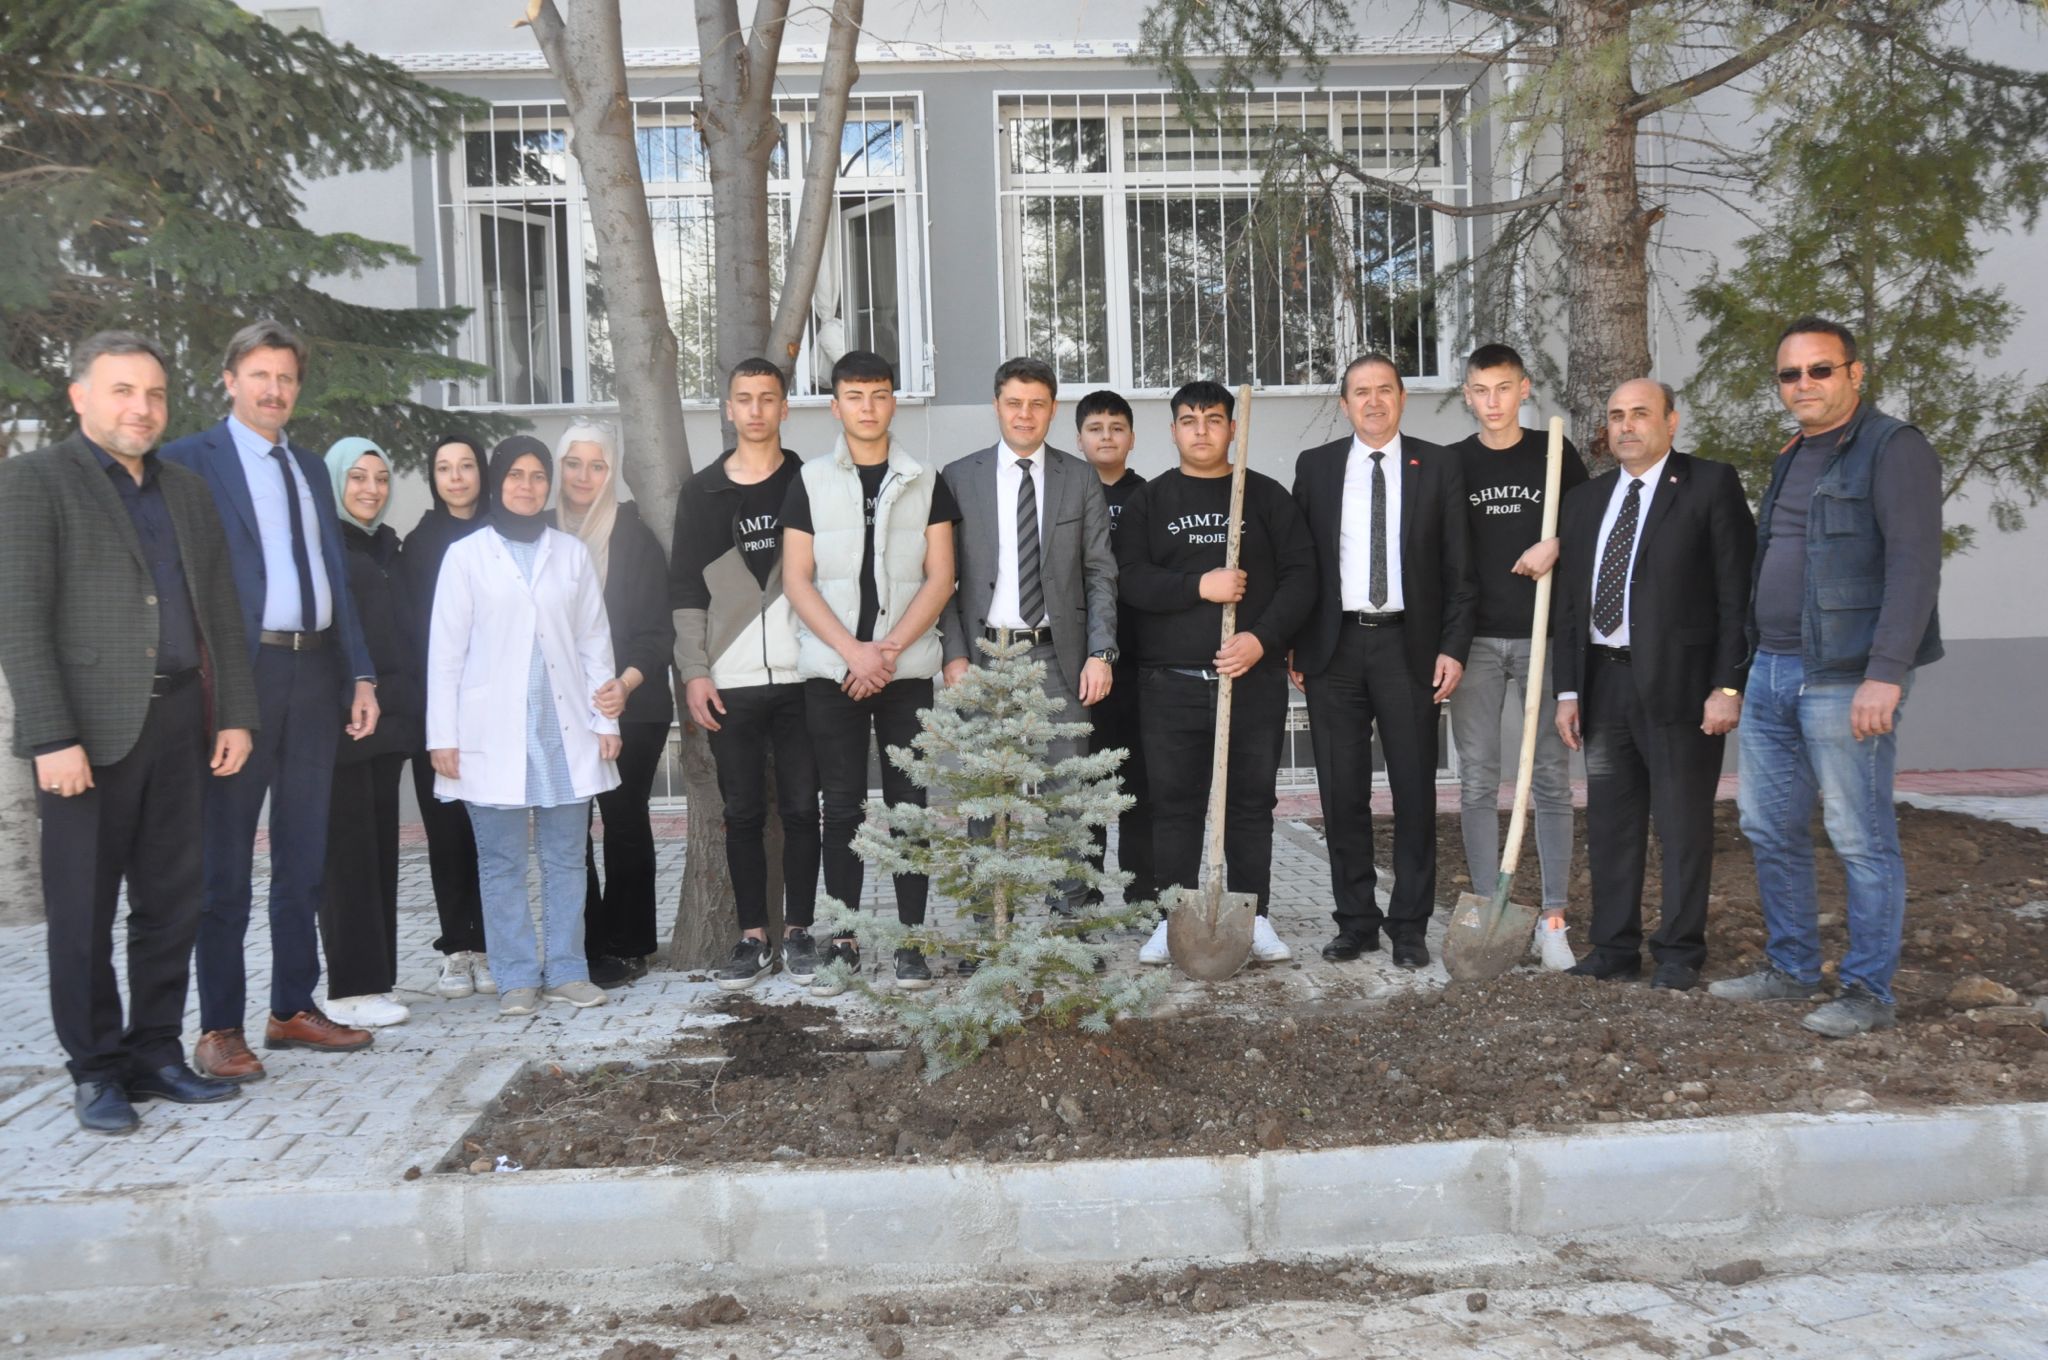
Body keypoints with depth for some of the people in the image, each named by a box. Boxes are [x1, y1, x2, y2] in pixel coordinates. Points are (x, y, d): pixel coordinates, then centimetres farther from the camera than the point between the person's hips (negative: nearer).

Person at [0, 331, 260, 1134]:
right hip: (89, 728, -5)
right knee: (83, 911, 3)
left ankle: (155, 1054, 21)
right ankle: (96, 1070, 15)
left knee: (171, 902, 9)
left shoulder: (186, 491, 16)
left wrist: (235, 714, 8)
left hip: (178, 722, 5)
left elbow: (221, 612, 16)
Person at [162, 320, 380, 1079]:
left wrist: (360, 674, 11)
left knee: (304, 854, 11)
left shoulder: (310, 469, 17)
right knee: (226, 858, 1)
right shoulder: (191, 460, -1)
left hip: (317, 672, 6)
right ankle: (219, 1028, 9)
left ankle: (293, 1010, 21)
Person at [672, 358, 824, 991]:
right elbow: (686, 591, 7)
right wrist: (693, 672, -3)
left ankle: (799, 932, 14)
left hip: (802, 677, -1)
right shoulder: (702, 494, 9)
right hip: (730, 683, 1)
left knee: (801, 808, 3)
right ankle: (753, 939, 12)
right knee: (743, 814, 4)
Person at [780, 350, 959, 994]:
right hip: (831, 669, 0)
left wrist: (891, 649, -10)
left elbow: (940, 577, 2)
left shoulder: (925, 481, 8)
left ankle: (911, 941, 8)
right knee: (842, 806, 2)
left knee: (909, 802, 2)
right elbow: (797, 580, 1)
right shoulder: (811, 482, 7)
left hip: (907, 668, 0)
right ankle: (842, 942, 9)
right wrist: (853, 650, -10)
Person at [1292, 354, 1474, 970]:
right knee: (1342, 792, 5)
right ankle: (1355, 920, 17)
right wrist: (1295, 646, 2)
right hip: (1335, 645, 1)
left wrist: (1453, 647, -5)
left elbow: (1457, 567, 3)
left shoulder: (1438, 466, 4)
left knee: (1414, 792, 3)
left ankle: (1409, 926, 13)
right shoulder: (1315, 465, 8)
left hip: (1409, 646, -1)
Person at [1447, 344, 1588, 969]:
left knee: (1551, 778, 1)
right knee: (1477, 781, 1)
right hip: (1475, 639, 1)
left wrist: (1555, 545, -11)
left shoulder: (1555, 453, 5)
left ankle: (1553, 918, 7)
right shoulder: (1451, 464, 7)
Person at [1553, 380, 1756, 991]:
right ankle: (1615, 949, 20)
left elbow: (1737, 590, -6)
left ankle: (1679, 953, 14)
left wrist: (1729, 686, -12)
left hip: (1678, 681, -5)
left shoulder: (1711, 484, -2)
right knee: (1609, 824, 10)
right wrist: (1568, 690, 8)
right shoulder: (1584, 500, 14)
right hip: (1604, 681, 5)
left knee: (1683, 825, 3)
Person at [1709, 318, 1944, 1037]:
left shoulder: (1894, 449, -8)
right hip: (1772, 672, 8)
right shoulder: (1793, 460, 18)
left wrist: (1886, 676, -23)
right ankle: (1790, 969, 26)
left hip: (1845, 679, -8)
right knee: (1770, 830, 13)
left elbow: (1914, 567, -16)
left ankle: (1869, 993, 8)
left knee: (1862, 841, -2)